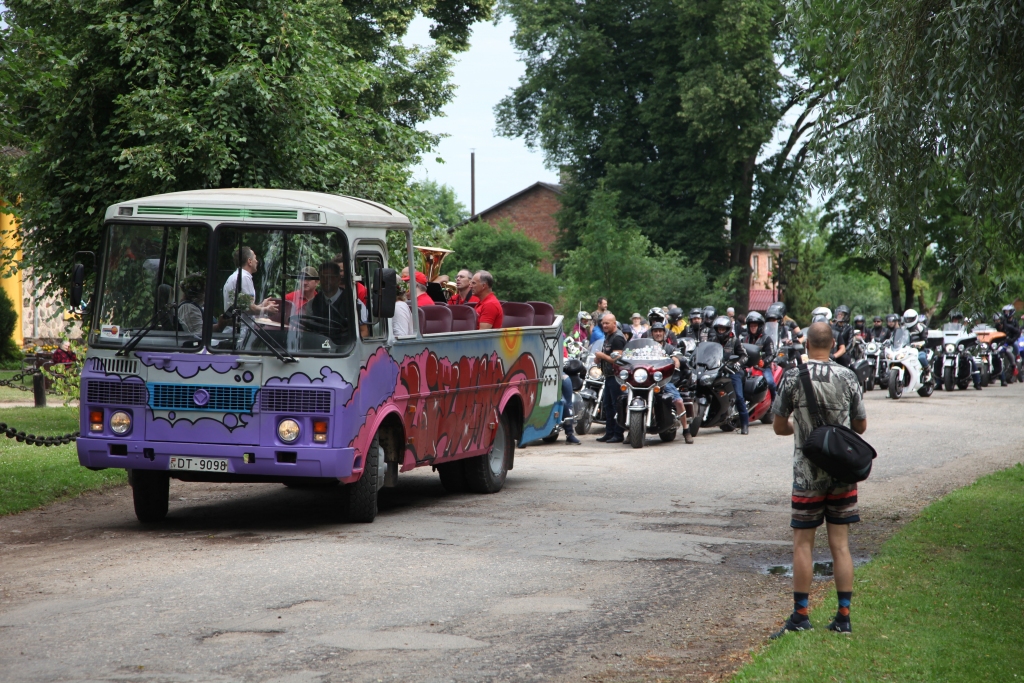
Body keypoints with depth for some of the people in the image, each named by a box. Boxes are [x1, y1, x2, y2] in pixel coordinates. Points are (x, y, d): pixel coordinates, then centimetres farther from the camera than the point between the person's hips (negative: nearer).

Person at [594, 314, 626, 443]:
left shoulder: (617, 338, -15)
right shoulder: (608, 336, 17)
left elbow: (616, 359, -23)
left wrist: (602, 355, -13)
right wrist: (599, 357, 6)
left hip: (616, 376, -11)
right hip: (609, 376, 11)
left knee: (617, 406, -8)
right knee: (607, 406, 13)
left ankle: (618, 435, -6)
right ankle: (609, 433, 18)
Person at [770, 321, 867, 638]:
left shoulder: (792, 377, -8)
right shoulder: (848, 377, -1)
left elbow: (779, 427, 1)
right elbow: (861, 426, 9)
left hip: (808, 473, -3)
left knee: (803, 544, 5)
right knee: (840, 544, 6)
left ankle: (800, 615, 6)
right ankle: (843, 617, 7)